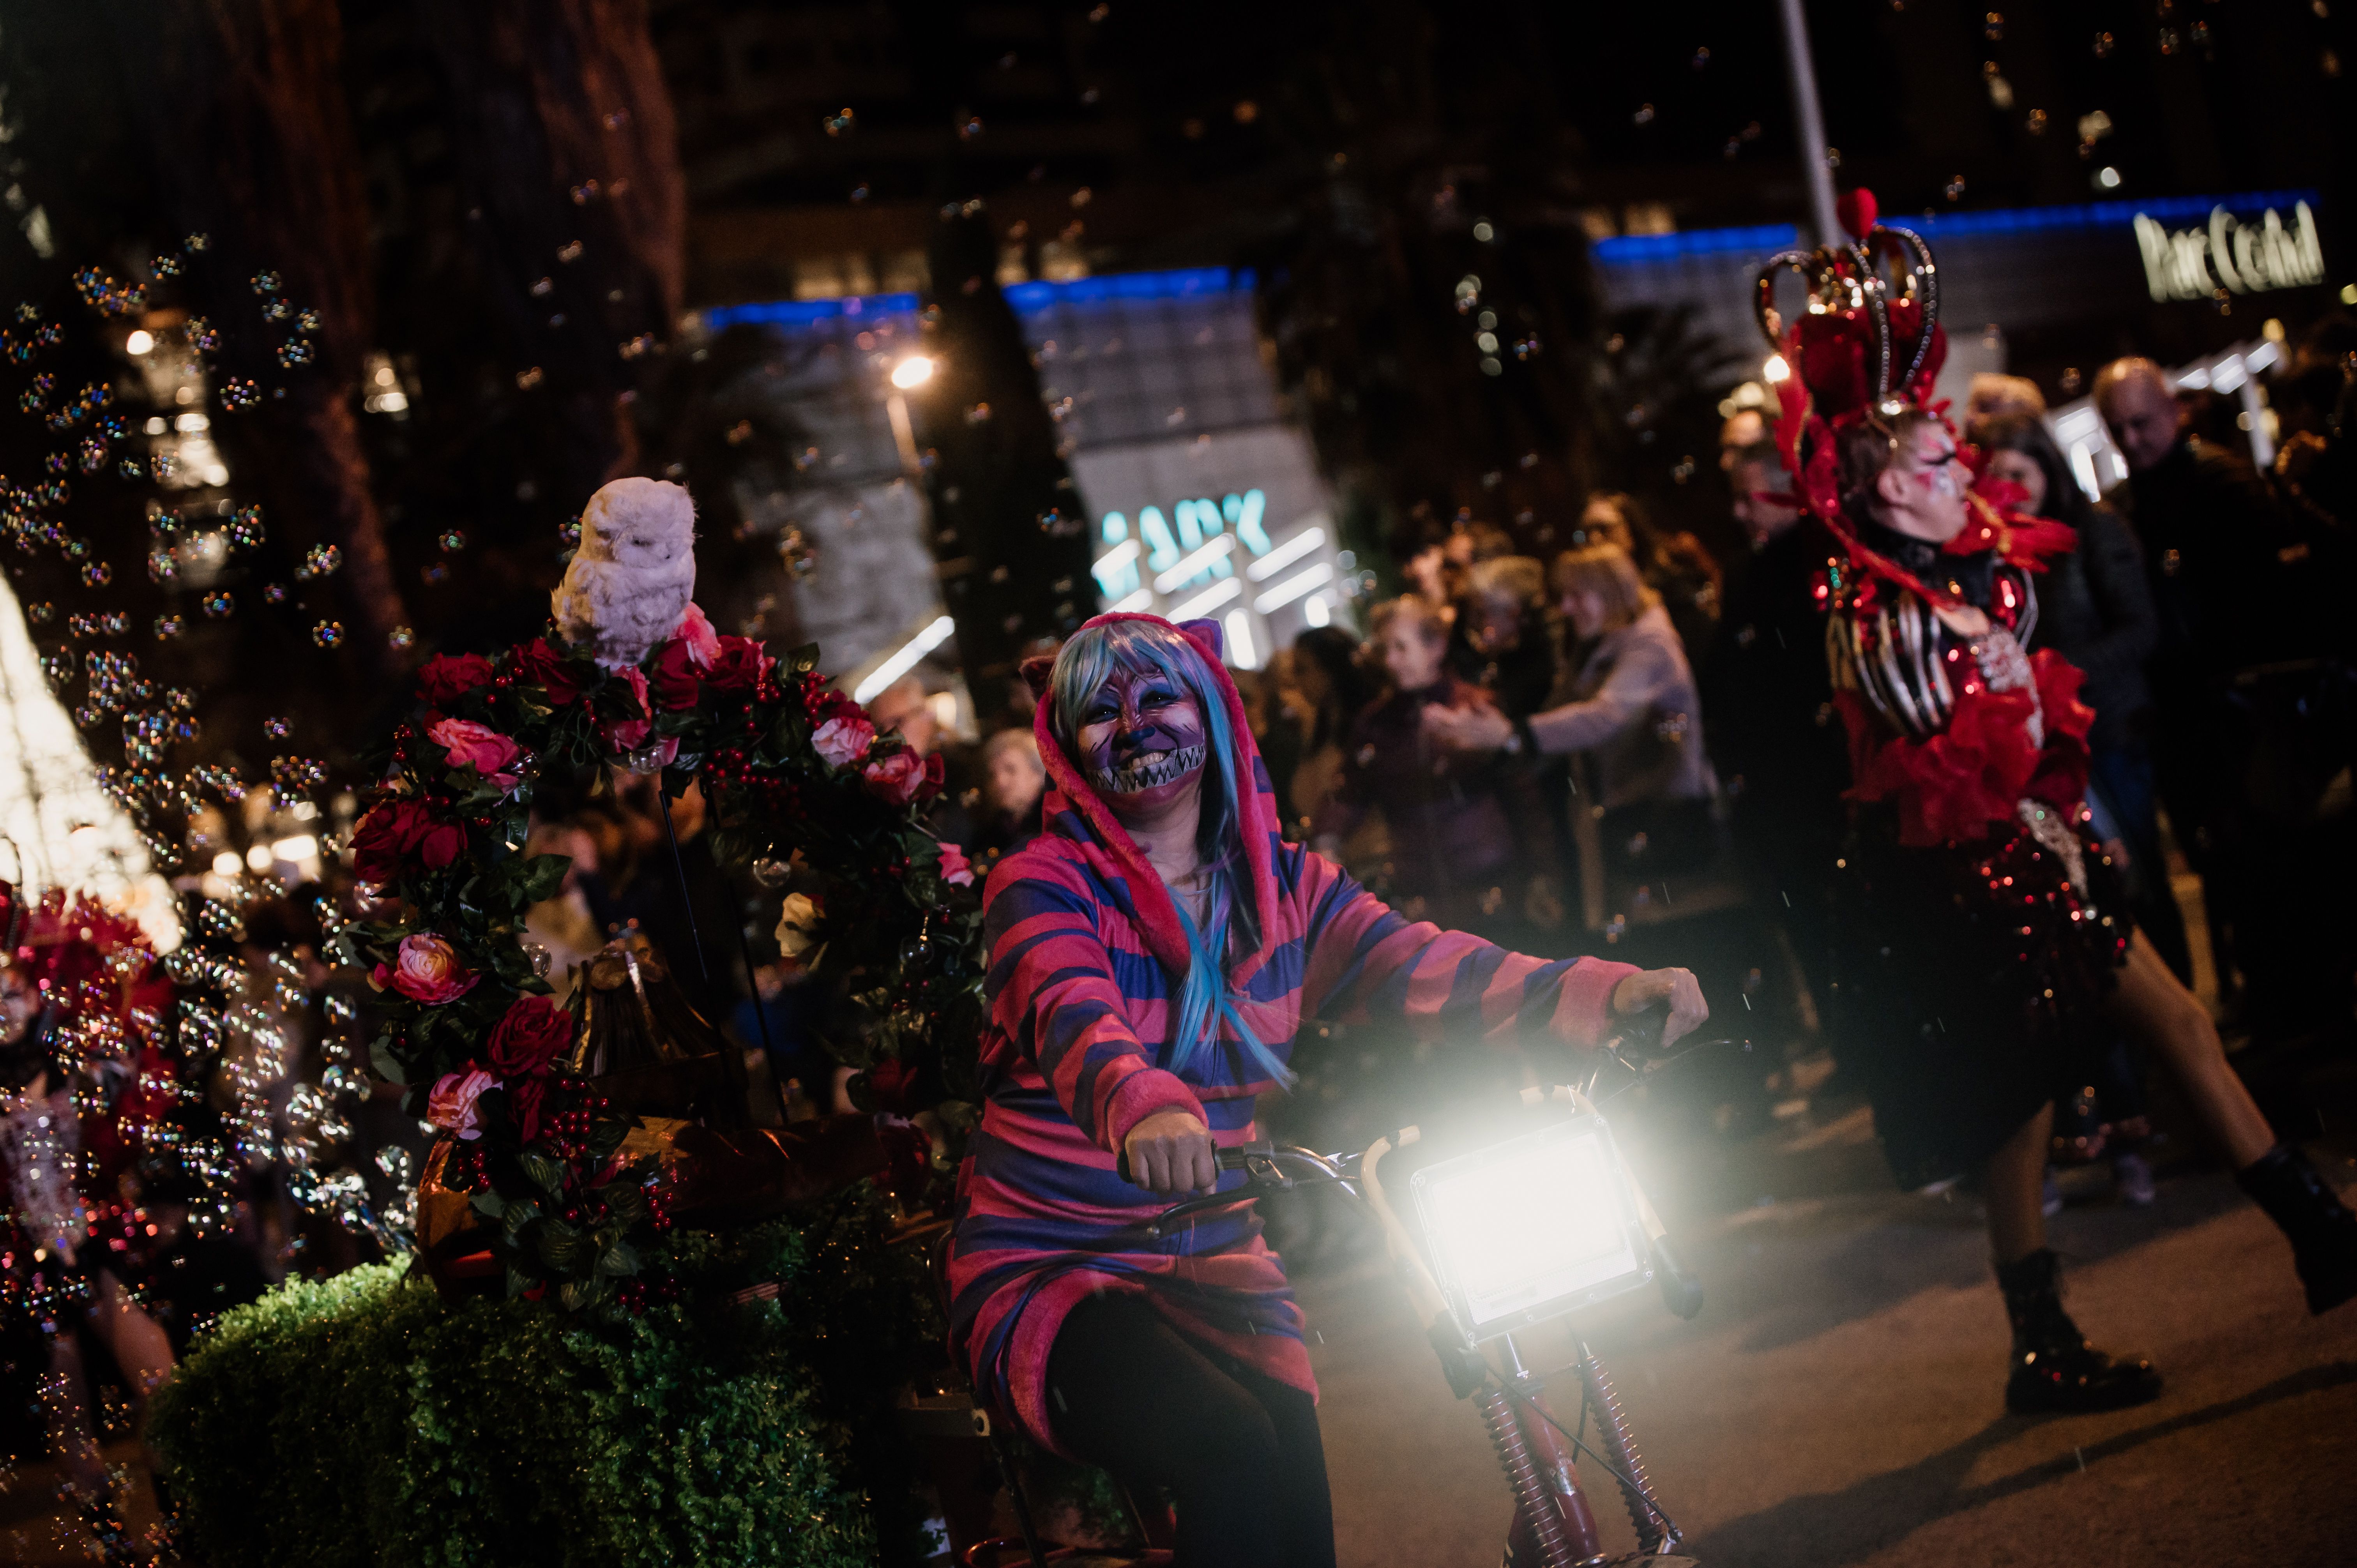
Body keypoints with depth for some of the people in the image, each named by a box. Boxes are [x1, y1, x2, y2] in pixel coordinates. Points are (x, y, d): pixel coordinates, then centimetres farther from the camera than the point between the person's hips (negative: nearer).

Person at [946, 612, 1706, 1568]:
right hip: (1050, 1272, -4)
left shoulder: (1282, 886, 7)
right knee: (1231, 1452, -29)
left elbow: (1418, 968, -11)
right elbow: (1069, 1010, -29)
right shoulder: (1042, 887, -7)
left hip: (1216, 1272, 4)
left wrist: (1600, 994, -29)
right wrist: (1142, 1105, -53)